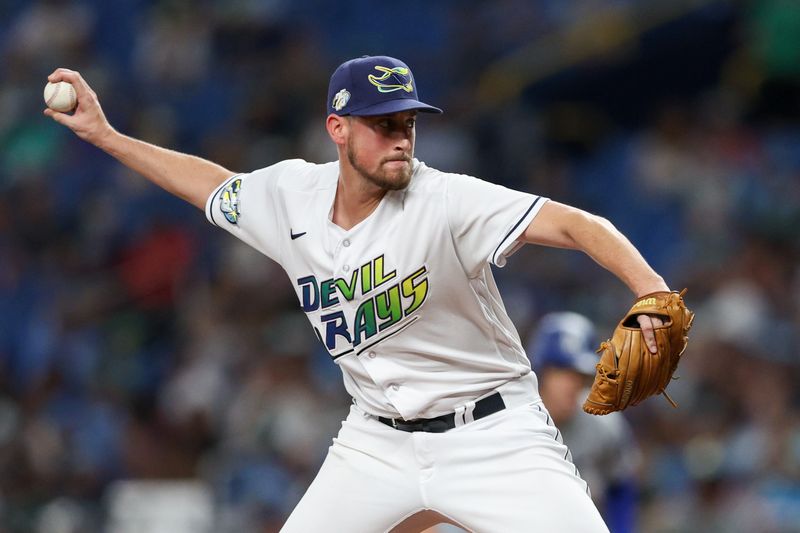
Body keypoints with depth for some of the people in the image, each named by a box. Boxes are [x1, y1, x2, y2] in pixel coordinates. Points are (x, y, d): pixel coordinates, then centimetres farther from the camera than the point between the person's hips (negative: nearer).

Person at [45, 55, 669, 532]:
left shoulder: (446, 201, -21)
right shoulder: (291, 197, -4)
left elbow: (578, 224, -31)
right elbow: (215, 184, 19)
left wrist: (651, 292, -48)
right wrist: (105, 135, 19)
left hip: (491, 432, -4)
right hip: (378, 440, 5)